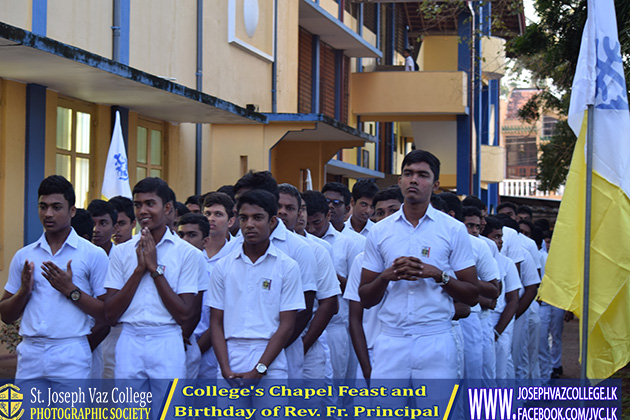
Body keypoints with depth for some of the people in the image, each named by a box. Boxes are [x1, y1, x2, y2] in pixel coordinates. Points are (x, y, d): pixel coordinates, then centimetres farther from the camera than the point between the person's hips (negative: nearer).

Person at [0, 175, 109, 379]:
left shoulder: (94, 255, 2)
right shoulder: (23, 256, 14)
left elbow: (108, 316, -1)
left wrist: (71, 291, -11)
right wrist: (23, 291, -4)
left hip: (70, 355, -3)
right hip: (29, 355, 3)